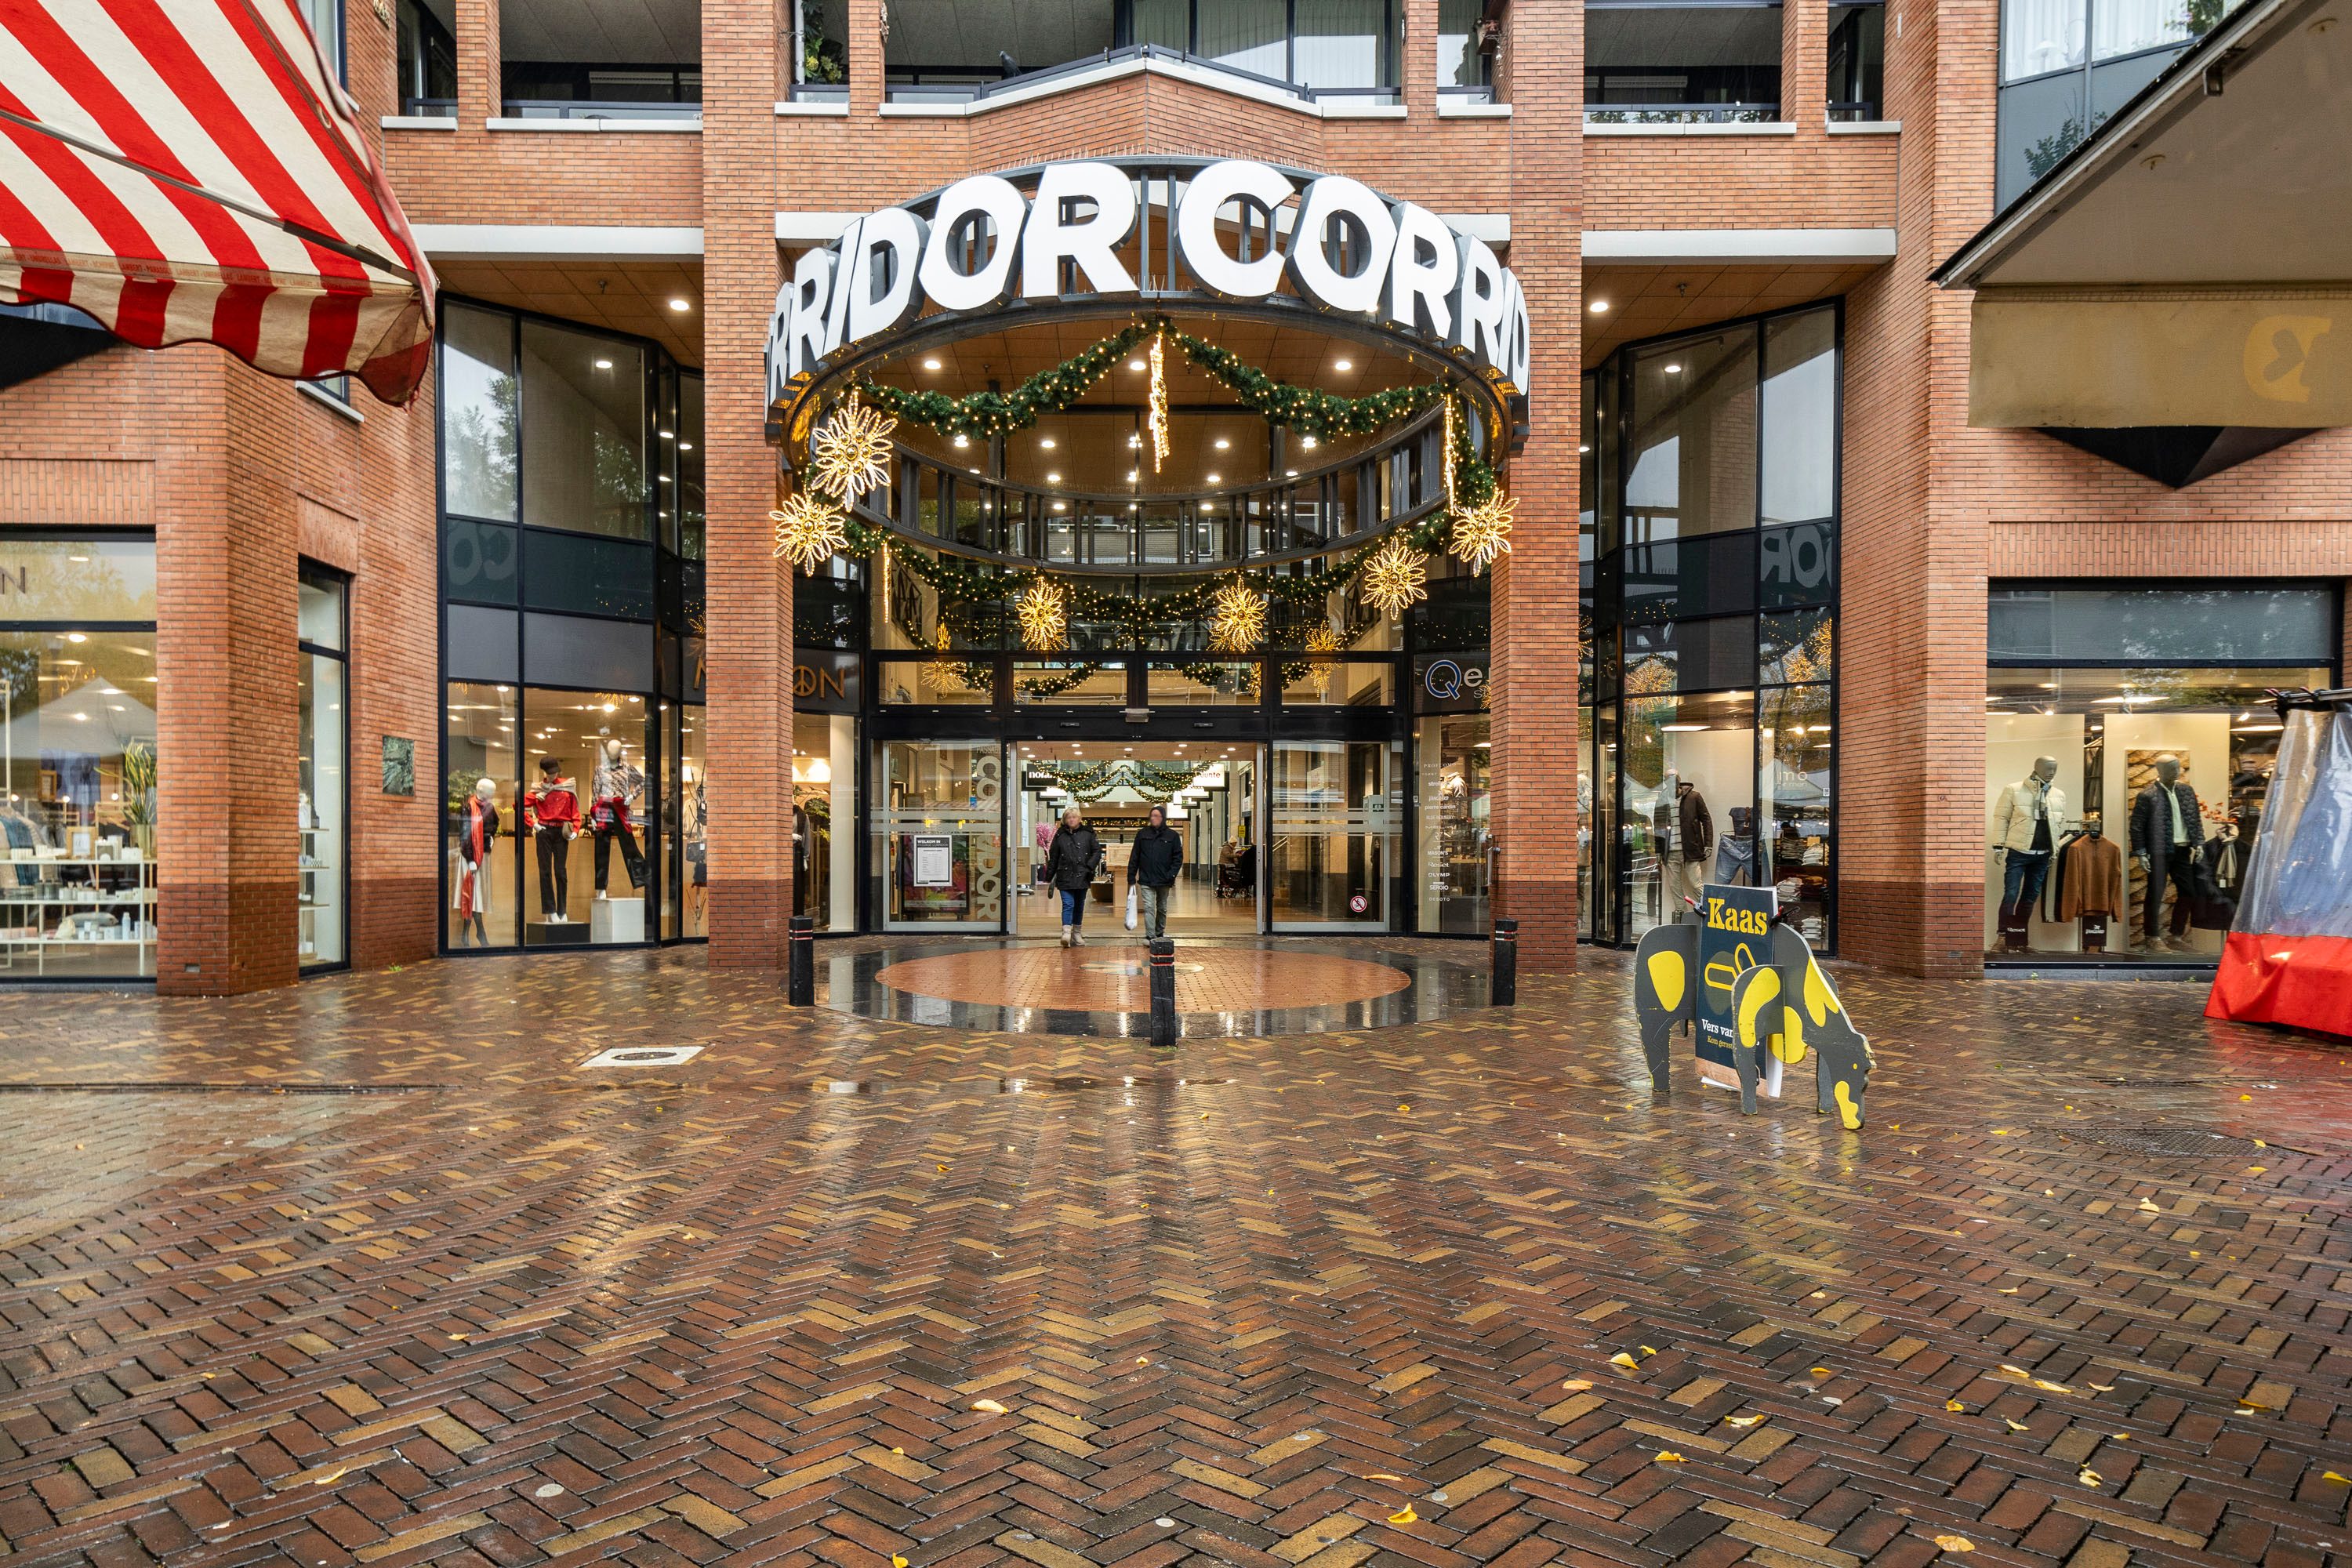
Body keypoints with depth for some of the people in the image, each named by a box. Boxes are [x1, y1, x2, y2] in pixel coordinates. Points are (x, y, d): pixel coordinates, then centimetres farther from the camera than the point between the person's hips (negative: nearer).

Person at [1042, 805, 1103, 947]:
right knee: (1068, 904, -13)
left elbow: (1097, 851, 3)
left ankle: (1076, 934, 22)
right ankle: (1066, 932, -21)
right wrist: (1049, 876, 8)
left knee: (1079, 906, 11)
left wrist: (1089, 866, -11)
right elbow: (1053, 857, 9)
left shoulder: (1088, 834, 3)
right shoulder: (1060, 835, 6)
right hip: (1065, 876, -1)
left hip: (1082, 876, 1)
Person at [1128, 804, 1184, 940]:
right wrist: (1131, 878, 1)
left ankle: (1160, 934, 27)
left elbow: (1178, 857, 0)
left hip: (1164, 881, 1)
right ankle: (1150, 936, -12)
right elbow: (1134, 857, 5)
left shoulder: (1172, 836, 1)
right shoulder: (1143, 834, 4)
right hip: (1146, 880, -1)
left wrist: (1171, 875, -12)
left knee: (1162, 909, 13)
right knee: (1149, 907, -10)